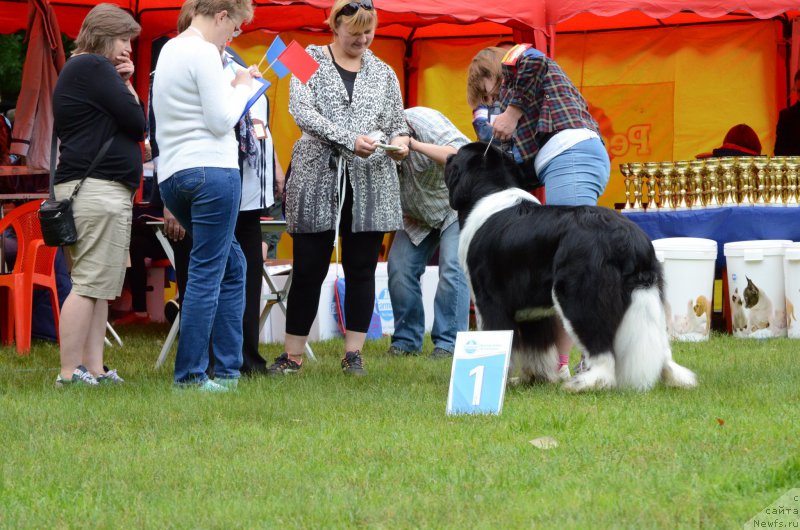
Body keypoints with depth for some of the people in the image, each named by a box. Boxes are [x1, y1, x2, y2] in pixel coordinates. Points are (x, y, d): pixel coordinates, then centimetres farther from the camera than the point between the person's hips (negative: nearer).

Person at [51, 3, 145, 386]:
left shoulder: (78, 69, 23)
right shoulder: (94, 67, -9)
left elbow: (126, 120, 22)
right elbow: (137, 123, -11)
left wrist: (124, 83, 10)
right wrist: (124, 86, 4)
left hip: (93, 190, 11)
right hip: (99, 189, -11)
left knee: (98, 286, 9)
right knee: (91, 284, -12)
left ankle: (94, 369, 8)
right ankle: (71, 373, -14)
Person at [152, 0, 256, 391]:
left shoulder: (169, 50, 19)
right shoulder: (204, 52, -10)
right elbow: (222, 120, -13)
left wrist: (233, 86, 20)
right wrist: (242, 87, 2)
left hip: (172, 178, 10)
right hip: (212, 169, -10)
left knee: (232, 266, 17)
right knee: (207, 274, -6)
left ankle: (227, 369, 14)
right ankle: (190, 374, -6)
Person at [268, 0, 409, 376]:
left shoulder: (383, 74, 13)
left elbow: (397, 123, 17)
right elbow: (302, 111, -11)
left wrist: (400, 140, -9)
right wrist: (350, 140, -23)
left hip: (369, 185, 3)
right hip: (318, 180, -2)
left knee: (361, 271, 3)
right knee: (308, 271, -1)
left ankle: (353, 354, 9)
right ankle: (292, 356, 6)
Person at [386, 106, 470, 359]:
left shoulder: (424, 121, -30)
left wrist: (414, 145, -49)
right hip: (417, 214, 5)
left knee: (452, 267, -19)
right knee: (400, 267, -8)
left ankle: (449, 342, -14)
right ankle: (406, 340, 4)